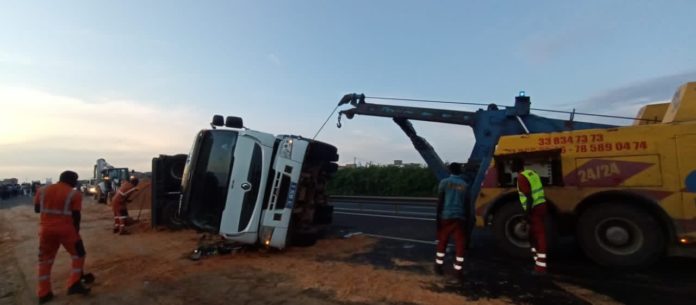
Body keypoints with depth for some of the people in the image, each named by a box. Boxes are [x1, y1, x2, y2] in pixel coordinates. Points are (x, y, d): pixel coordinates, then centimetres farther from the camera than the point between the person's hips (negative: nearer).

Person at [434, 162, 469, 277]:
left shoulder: (444, 182, -1)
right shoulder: (465, 185, 7)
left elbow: (440, 201, -5)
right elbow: (466, 203, 9)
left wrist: (438, 216, 0)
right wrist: (466, 217, 17)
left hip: (446, 216, -1)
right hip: (460, 217, 1)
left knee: (442, 242, 13)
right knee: (460, 244, 7)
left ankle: (438, 267, 20)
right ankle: (458, 270, 10)